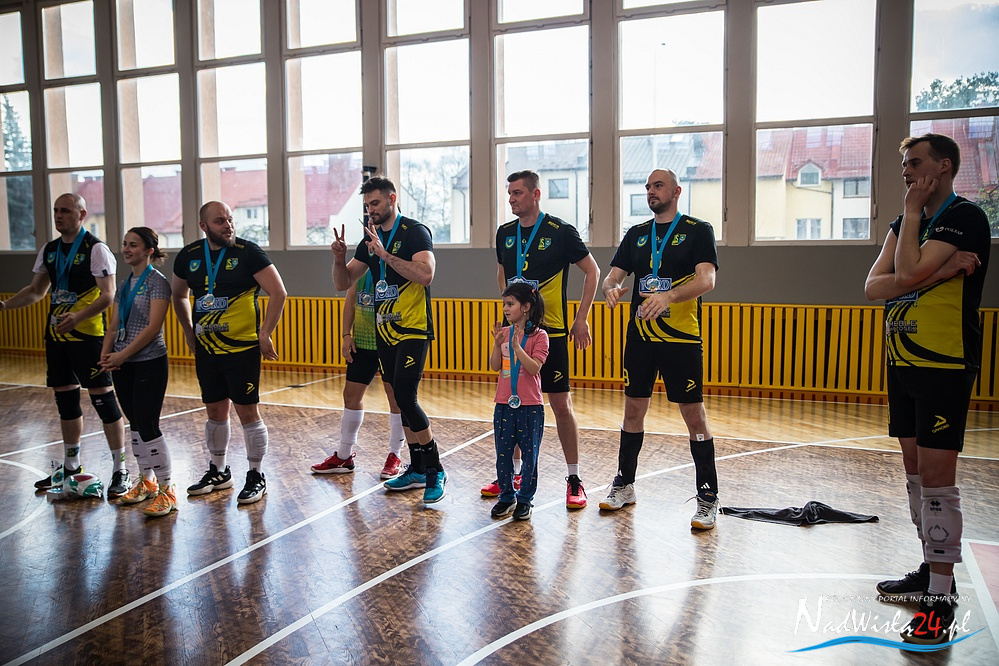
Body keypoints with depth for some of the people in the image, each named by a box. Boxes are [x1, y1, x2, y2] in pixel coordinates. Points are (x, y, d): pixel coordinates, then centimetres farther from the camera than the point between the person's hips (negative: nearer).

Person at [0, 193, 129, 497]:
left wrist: (77, 316, -31)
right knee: (65, 399, 16)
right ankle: (71, 465, 30)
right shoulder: (49, 251, 13)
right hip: (56, 335, 8)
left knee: (102, 398, -7)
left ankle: (120, 470, 2)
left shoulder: (96, 249, -10)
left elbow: (108, 295, -17)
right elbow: (36, 290, 21)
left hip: (88, 334, -8)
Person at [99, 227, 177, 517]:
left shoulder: (157, 282, -9)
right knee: (135, 424, 13)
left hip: (149, 363, -7)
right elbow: (114, 325, 13)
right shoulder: (124, 285, 13)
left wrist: (123, 354, -17)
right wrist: (106, 353, -4)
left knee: (148, 425, -8)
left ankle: (167, 490, 1)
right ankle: (146, 481, 27)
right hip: (122, 365, 8)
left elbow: (153, 327, -17)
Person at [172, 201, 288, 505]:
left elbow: (278, 293, -12)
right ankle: (219, 472, 31)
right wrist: (189, 333, 15)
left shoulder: (248, 252, -10)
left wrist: (265, 335, -13)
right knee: (215, 411, 15)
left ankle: (256, 477, 12)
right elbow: (179, 296, 22)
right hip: (206, 349, 5)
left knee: (248, 412, -1)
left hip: (243, 347, -5)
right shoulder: (189, 256, 6)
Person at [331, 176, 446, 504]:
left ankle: (436, 471, -3)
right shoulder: (371, 240, 14)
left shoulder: (415, 232, -8)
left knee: (405, 399, -15)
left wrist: (386, 254, -26)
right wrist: (339, 258, -5)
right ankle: (417, 469, 21)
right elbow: (343, 283, 14)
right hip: (385, 331, 8)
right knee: (401, 401, 11)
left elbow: (426, 274, -24)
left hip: (413, 330, -8)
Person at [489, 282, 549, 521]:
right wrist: (497, 344, -10)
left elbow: (534, 368, -18)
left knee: (529, 455, 6)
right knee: (503, 454, 11)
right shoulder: (504, 333, 5)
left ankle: (525, 499, 19)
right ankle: (506, 497, 25)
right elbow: (495, 367, 3)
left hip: (530, 406, -4)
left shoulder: (538, 335, -8)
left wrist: (517, 346, -24)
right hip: (504, 405, 4)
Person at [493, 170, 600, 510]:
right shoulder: (505, 233, 8)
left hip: (551, 330, -5)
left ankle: (574, 479, 10)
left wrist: (581, 318, -6)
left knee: (561, 404, -1)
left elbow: (592, 271, -2)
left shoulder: (560, 231, -7)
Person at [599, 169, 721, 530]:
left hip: (682, 338, -5)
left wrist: (668, 296, -34)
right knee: (633, 409, 11)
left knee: (694, 415, -2)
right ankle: (624, 484, 25)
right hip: (640, 336, 5)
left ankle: (708, 497, 10)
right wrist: (612, 288, -17)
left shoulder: (698, 230, -2)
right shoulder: (636, 233, 13)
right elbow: (613, 275, 8)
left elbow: (706, 280, -16)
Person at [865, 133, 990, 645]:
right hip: (904, 362, 8)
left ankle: (942, 599, 1)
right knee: (915, 472, 14)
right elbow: (874, 286, 1)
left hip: (945, 366, -8)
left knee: (936, 477, -7)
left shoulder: (965, 218, -9)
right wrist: (936, 273, -14)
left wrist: (912, 211, -10)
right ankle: (930, 569, 28)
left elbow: (909, 274, -23)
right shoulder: (906, 223, 15)